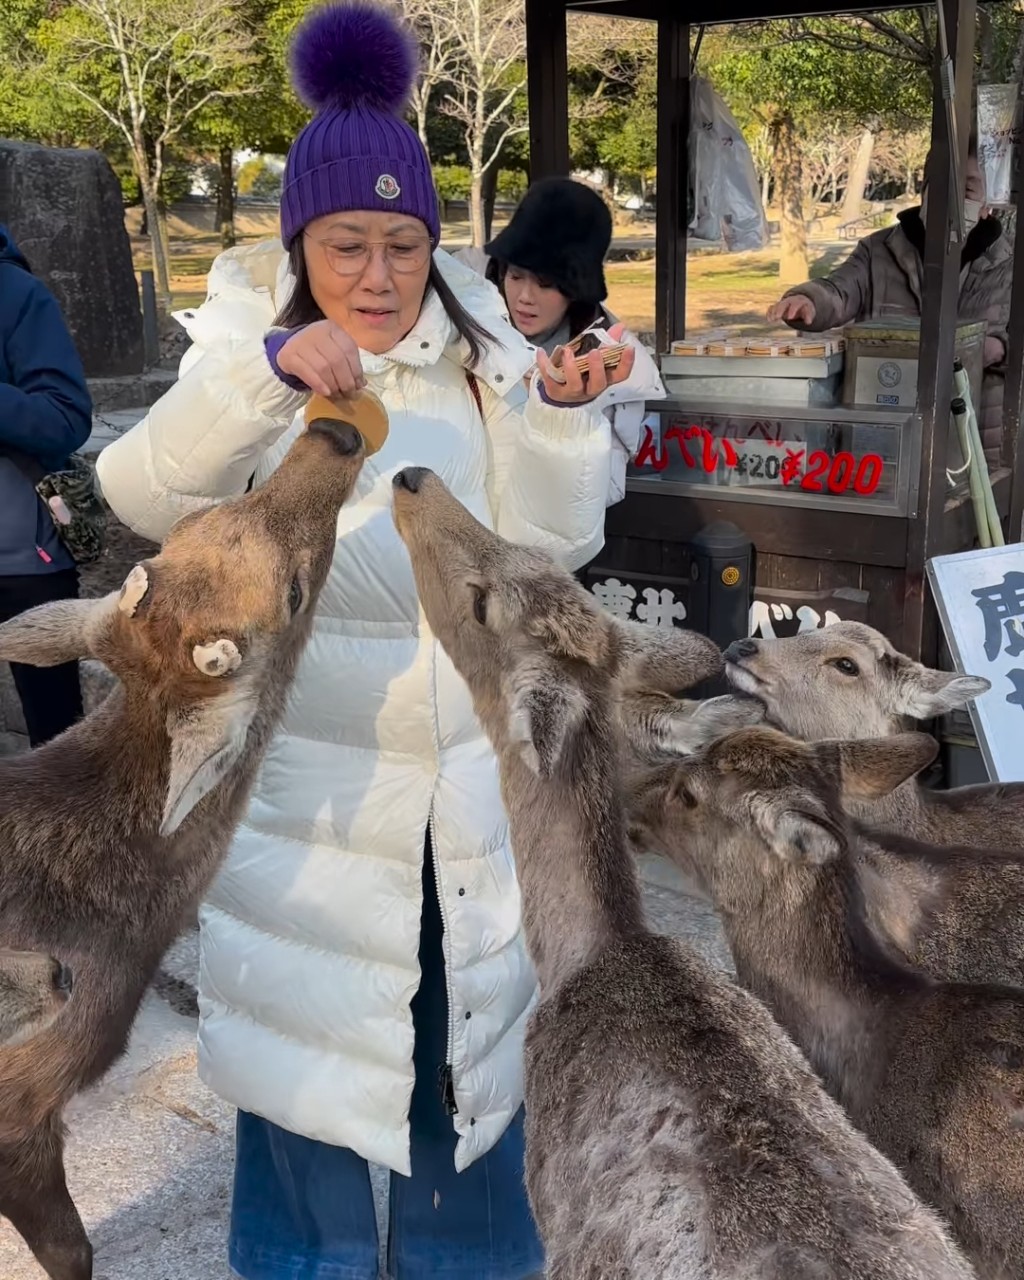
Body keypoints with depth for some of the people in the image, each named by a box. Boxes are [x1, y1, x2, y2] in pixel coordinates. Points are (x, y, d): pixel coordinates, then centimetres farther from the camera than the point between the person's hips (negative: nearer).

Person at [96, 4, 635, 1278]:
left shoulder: (482, 351, 0)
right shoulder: (249, 348, -3)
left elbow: (550, 544, -7)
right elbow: (147, 494, -21)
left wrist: (562, 413, -23)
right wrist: (269, 371, -35)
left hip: (469, 773, 2)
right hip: (307, 776, -2)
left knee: (469, 1031, 16)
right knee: (306, 1035, 11)